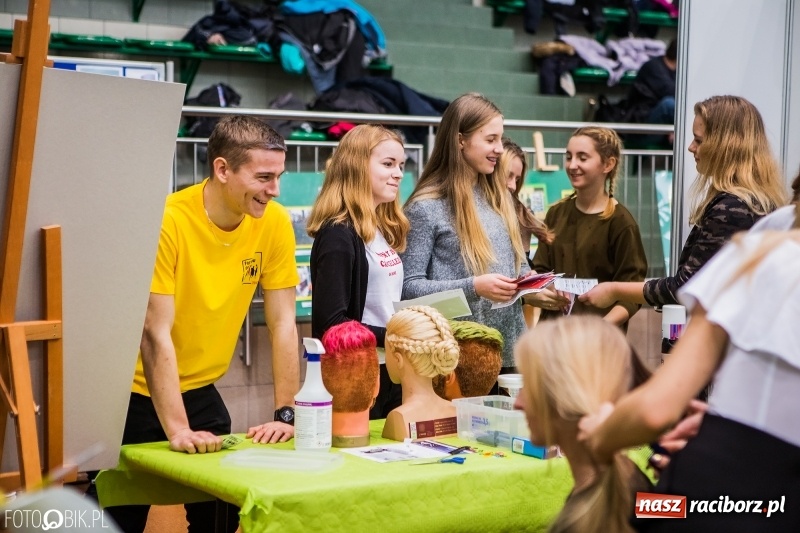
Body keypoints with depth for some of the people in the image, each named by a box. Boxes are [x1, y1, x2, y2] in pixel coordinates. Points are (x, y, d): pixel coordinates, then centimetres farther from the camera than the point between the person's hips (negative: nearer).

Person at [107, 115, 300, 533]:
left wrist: (285, 414, -10)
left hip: (199, 389, 4)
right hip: (137, 393, -4)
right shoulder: (168, 221, -23)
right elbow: (155, 335, -23)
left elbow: (283, 324, -4)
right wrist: (178, 431, -27)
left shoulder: (274, 222, -9)